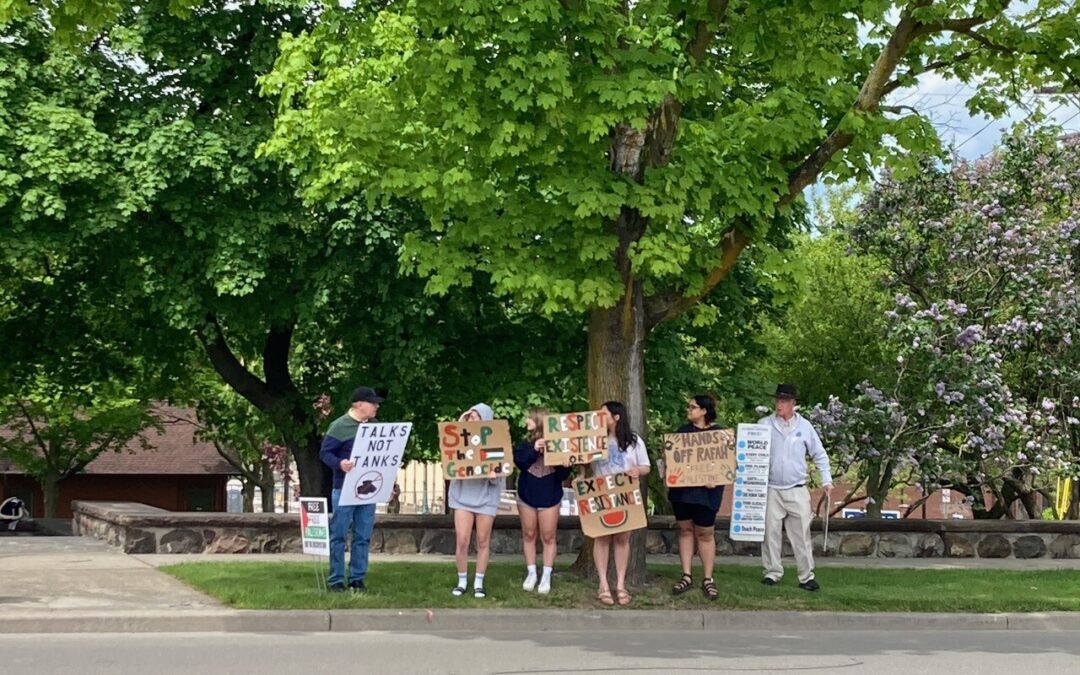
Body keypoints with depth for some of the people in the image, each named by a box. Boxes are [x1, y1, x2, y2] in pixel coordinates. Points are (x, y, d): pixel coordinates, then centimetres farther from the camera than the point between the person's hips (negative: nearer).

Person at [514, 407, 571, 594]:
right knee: (528, 535, 10)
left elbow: (564, 475, -7)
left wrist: (564, 465, -28)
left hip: (550, 497, -3)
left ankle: (546, 577, 12)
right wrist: (533, 450, -28)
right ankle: (531, 573, 21)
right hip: (527, 495, 3)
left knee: (548, 537, 3)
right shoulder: (525, 444, 2)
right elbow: (519, 461, -16)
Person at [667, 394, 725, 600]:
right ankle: (687, 576, 13)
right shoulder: (683, 430, 11)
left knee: (705, 533, 2)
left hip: (705, 490, -4)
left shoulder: (718, 433, -3)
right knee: (685, 529, 7)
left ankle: (708, 579, 9)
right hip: (682, 488, 4)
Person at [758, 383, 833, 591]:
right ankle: (772, 572, 13)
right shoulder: (764, 424, 2)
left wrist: (827, 481, 6)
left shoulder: (804, 426, 4)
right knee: (771, 532, 3)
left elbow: (819, 455, 10)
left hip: (797, 490, 0)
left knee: (802, 534, -1)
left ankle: (806, 576, 4)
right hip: (771, 490, 0)